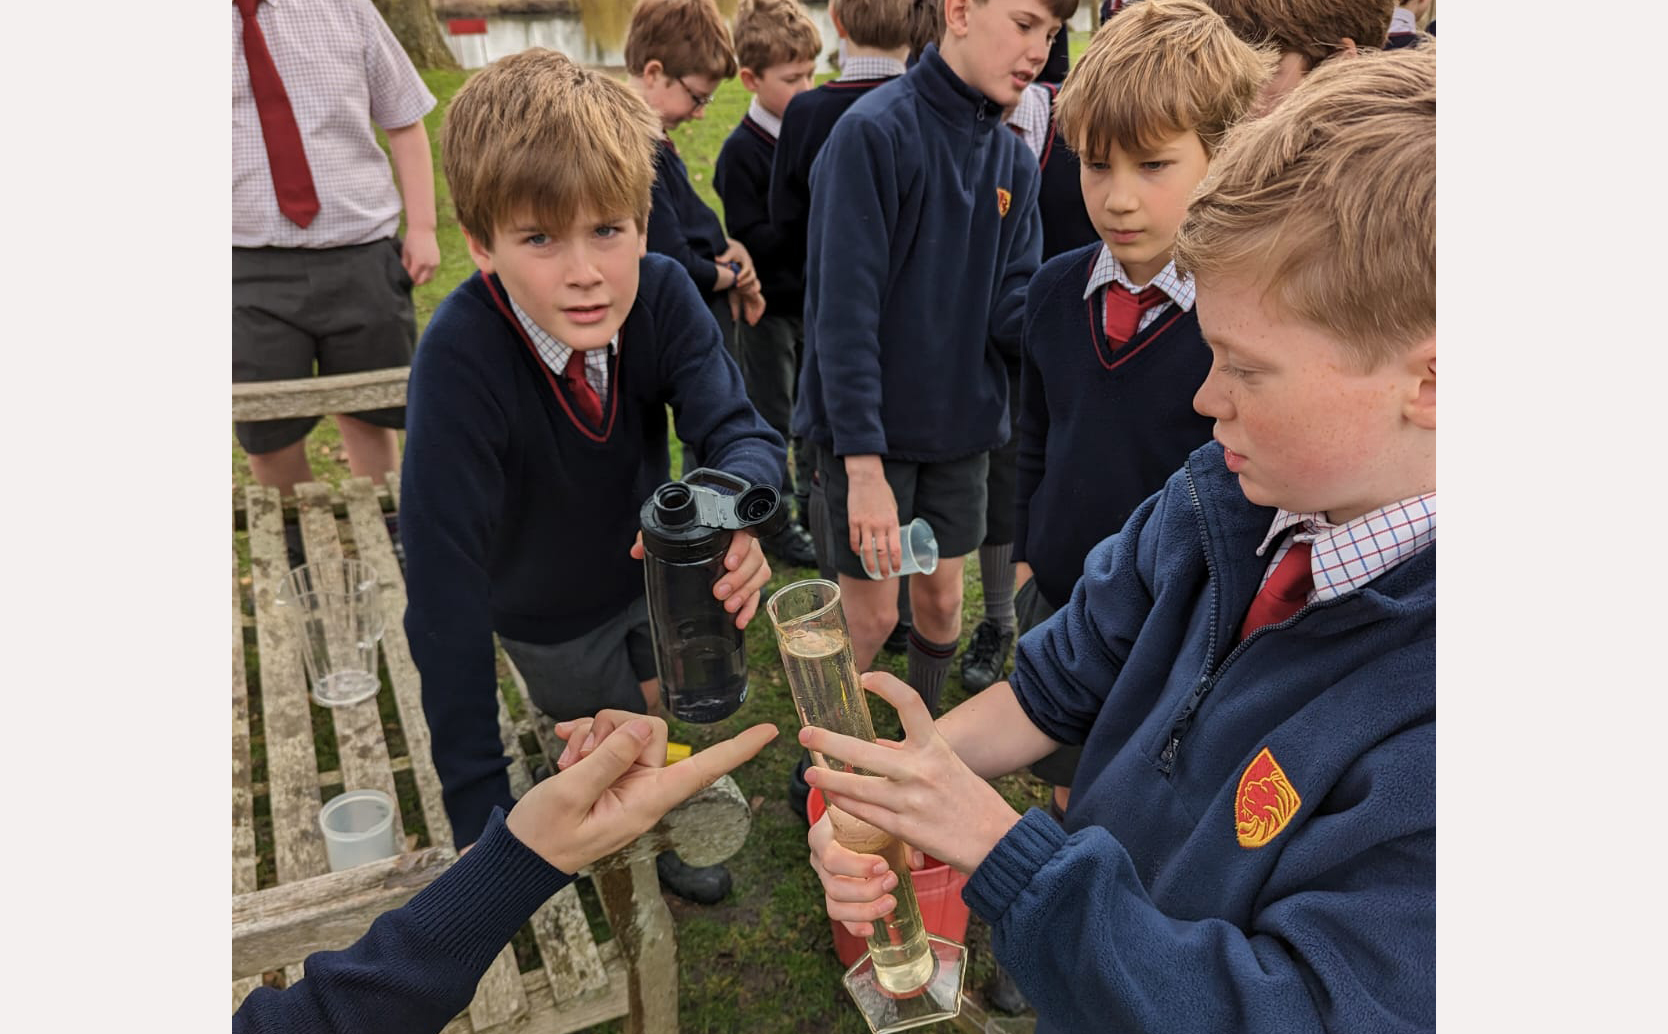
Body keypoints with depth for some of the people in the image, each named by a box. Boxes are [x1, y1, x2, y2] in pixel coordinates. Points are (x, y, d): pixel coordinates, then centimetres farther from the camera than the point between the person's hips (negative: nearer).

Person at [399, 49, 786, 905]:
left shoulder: (661, 295, -26)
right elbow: (444, 584, -39)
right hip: (550, 616, -3)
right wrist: (479, 809, -40)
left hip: (654, 569, 3)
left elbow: (740, 430, -33)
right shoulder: (460, 357, -37)